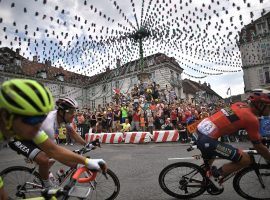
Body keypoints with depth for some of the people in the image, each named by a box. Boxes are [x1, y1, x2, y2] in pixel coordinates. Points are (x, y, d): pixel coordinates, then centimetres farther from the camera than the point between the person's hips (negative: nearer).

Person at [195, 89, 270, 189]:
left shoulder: (239, 104, 12)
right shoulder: (252, 119, -9)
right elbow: (259, 147, 1)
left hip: (201, 130, 9)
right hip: (208, 140, -9)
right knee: (246, 160, 2)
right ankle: (217, 176, 12)